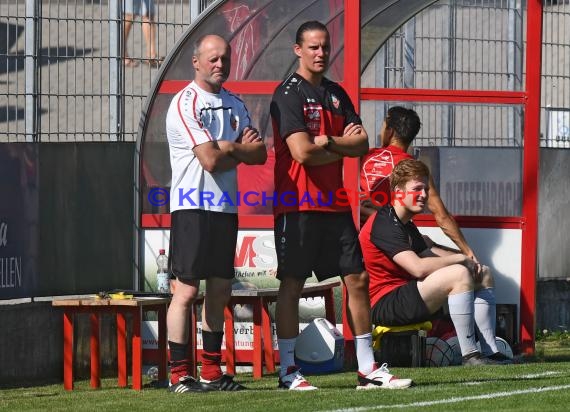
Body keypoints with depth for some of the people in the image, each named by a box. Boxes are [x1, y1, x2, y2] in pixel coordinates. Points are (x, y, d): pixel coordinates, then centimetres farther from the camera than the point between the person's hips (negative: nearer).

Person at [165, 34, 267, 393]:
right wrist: (241, 150, 0)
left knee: (220, 290, 9)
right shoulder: (186, 103, -9)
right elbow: (210, 160, -17)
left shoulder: (234, 104, 16)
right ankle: (179, 374, -7)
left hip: (226, 207, 8)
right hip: (193, 206, -8)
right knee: (187, 291, -8)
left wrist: (227, 147, -9)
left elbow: (260, 153, 8)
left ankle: (212, 372, 15)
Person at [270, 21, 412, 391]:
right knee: (292, 285, -3)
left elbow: (362, 144, 7)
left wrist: (328, 142, -10)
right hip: (298, 204, -7)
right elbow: (302, 152, -17)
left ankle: (368, 369, 11)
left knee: (357, 279, 6)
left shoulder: (336, 94, 15)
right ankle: (288, 371, 2)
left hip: (335, 204, 7)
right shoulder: (289, 94, -7)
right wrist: (343, 145, -3)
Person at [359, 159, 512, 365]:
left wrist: (468, 259, 4)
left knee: (483, 275, 12)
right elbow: (418, 267, -27)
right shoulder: (383, 224, -17)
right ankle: (469, 355, -30)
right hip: (385, 305, -11)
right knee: (459, 274, -29)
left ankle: (490, 352, 2)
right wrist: (460, 259, -14)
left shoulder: (406, 224, 19)